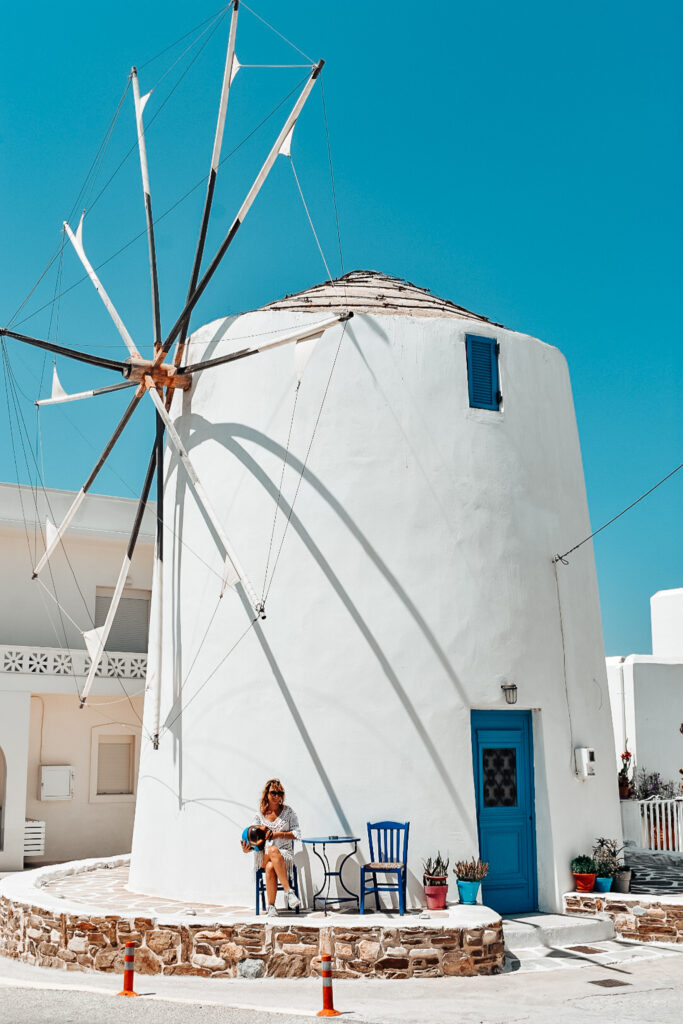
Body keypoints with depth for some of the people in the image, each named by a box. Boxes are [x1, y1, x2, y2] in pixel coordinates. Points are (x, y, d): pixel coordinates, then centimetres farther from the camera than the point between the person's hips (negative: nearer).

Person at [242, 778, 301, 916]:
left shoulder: (288, 812, 5)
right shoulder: (260, 815, 9)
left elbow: (297, 834, 0)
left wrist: (278, 834, -13)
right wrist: (248, 848, -18)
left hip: (285, 854, -1)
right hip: (263, 856, 1)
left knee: (270, 867, -37)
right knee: (273, 850, -38)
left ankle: (271, 906, -30)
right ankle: (288, 891, -38)